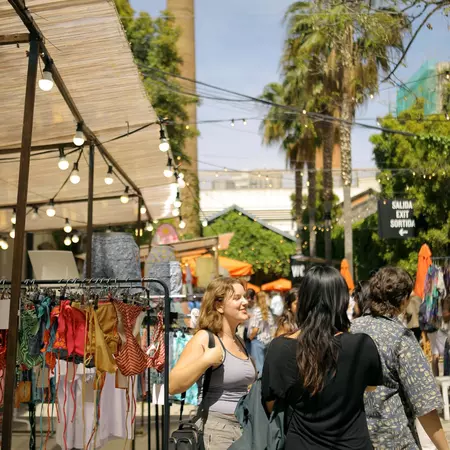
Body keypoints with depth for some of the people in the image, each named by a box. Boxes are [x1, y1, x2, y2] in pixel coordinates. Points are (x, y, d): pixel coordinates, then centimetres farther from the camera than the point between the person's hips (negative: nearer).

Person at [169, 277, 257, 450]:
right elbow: (172, 386, -21)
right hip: (216, 429, -7)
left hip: (246, 427, 7)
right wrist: (206, 360, -26)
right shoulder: (205, 339, -12)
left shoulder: (239, 342, 12)